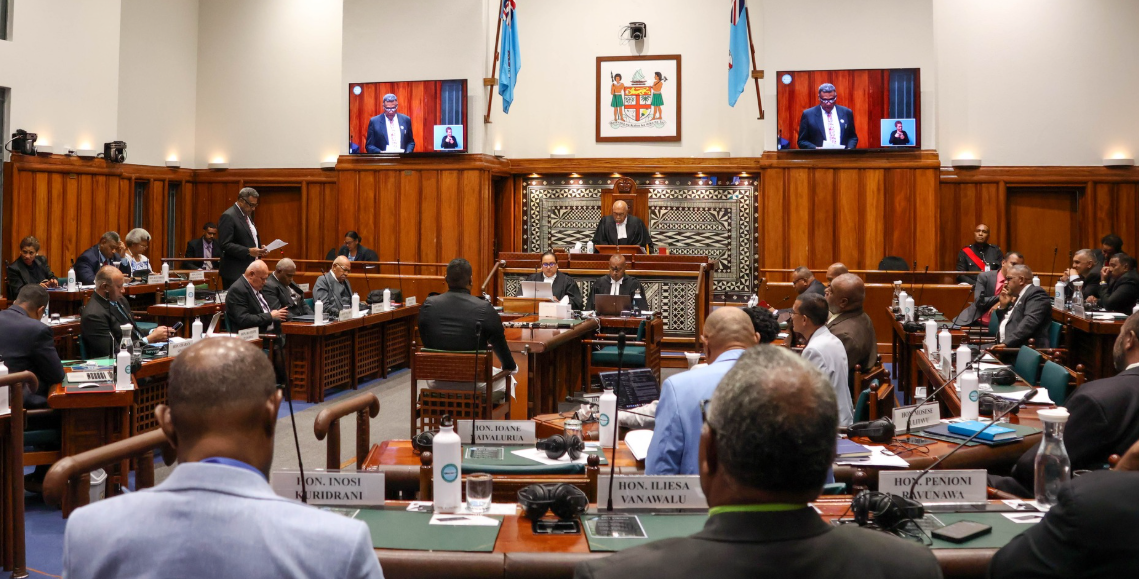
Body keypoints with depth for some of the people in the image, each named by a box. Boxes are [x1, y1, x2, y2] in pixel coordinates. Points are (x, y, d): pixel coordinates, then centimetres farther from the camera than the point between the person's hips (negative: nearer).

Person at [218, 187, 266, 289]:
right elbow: (225, 244, -18)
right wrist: (248, 251, -23)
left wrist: (259, 248, 7)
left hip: (249, 271, 8)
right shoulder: (228, 217, -12)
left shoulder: (247, 215, 16)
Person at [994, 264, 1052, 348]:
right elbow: (1005, 322, 28)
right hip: (1006, 345, 9)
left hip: (1024, 348, -9)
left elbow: (1030, 322, -21)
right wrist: (1003, 305, 10)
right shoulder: (1019, 296, 22)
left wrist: (1006, 343, -28)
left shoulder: (1036, 293, -6)